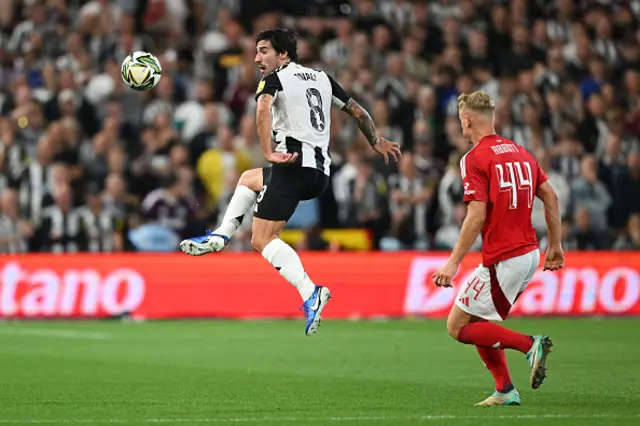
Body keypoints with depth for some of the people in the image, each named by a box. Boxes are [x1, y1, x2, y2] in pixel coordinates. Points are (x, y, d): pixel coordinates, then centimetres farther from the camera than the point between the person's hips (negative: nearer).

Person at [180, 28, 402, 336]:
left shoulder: (275, 79, 1)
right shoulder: (322, 78, 21)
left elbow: (263, 110, -21)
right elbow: (358, 112, 26)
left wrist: (269, 153, -23)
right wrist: (376, 142, 40)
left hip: (294, 164, -8)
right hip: (321, 173, 8)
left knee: (262, 240, -9)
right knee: (248, 179, 31)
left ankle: (310, 293, -26)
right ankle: (220, 236, 19)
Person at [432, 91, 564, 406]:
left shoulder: (475, 158, -11)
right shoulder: (519, 152, 12)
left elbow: (477, 216, -19)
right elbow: (550, 196, 13)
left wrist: (453, 262, -17)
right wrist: (555, 245, 20)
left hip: (502, 260, -8)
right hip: (529, 254, 8)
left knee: (458, 327, 1)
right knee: (479, 323, 19)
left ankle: (530, 345, -11)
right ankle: (505, 391, 13)